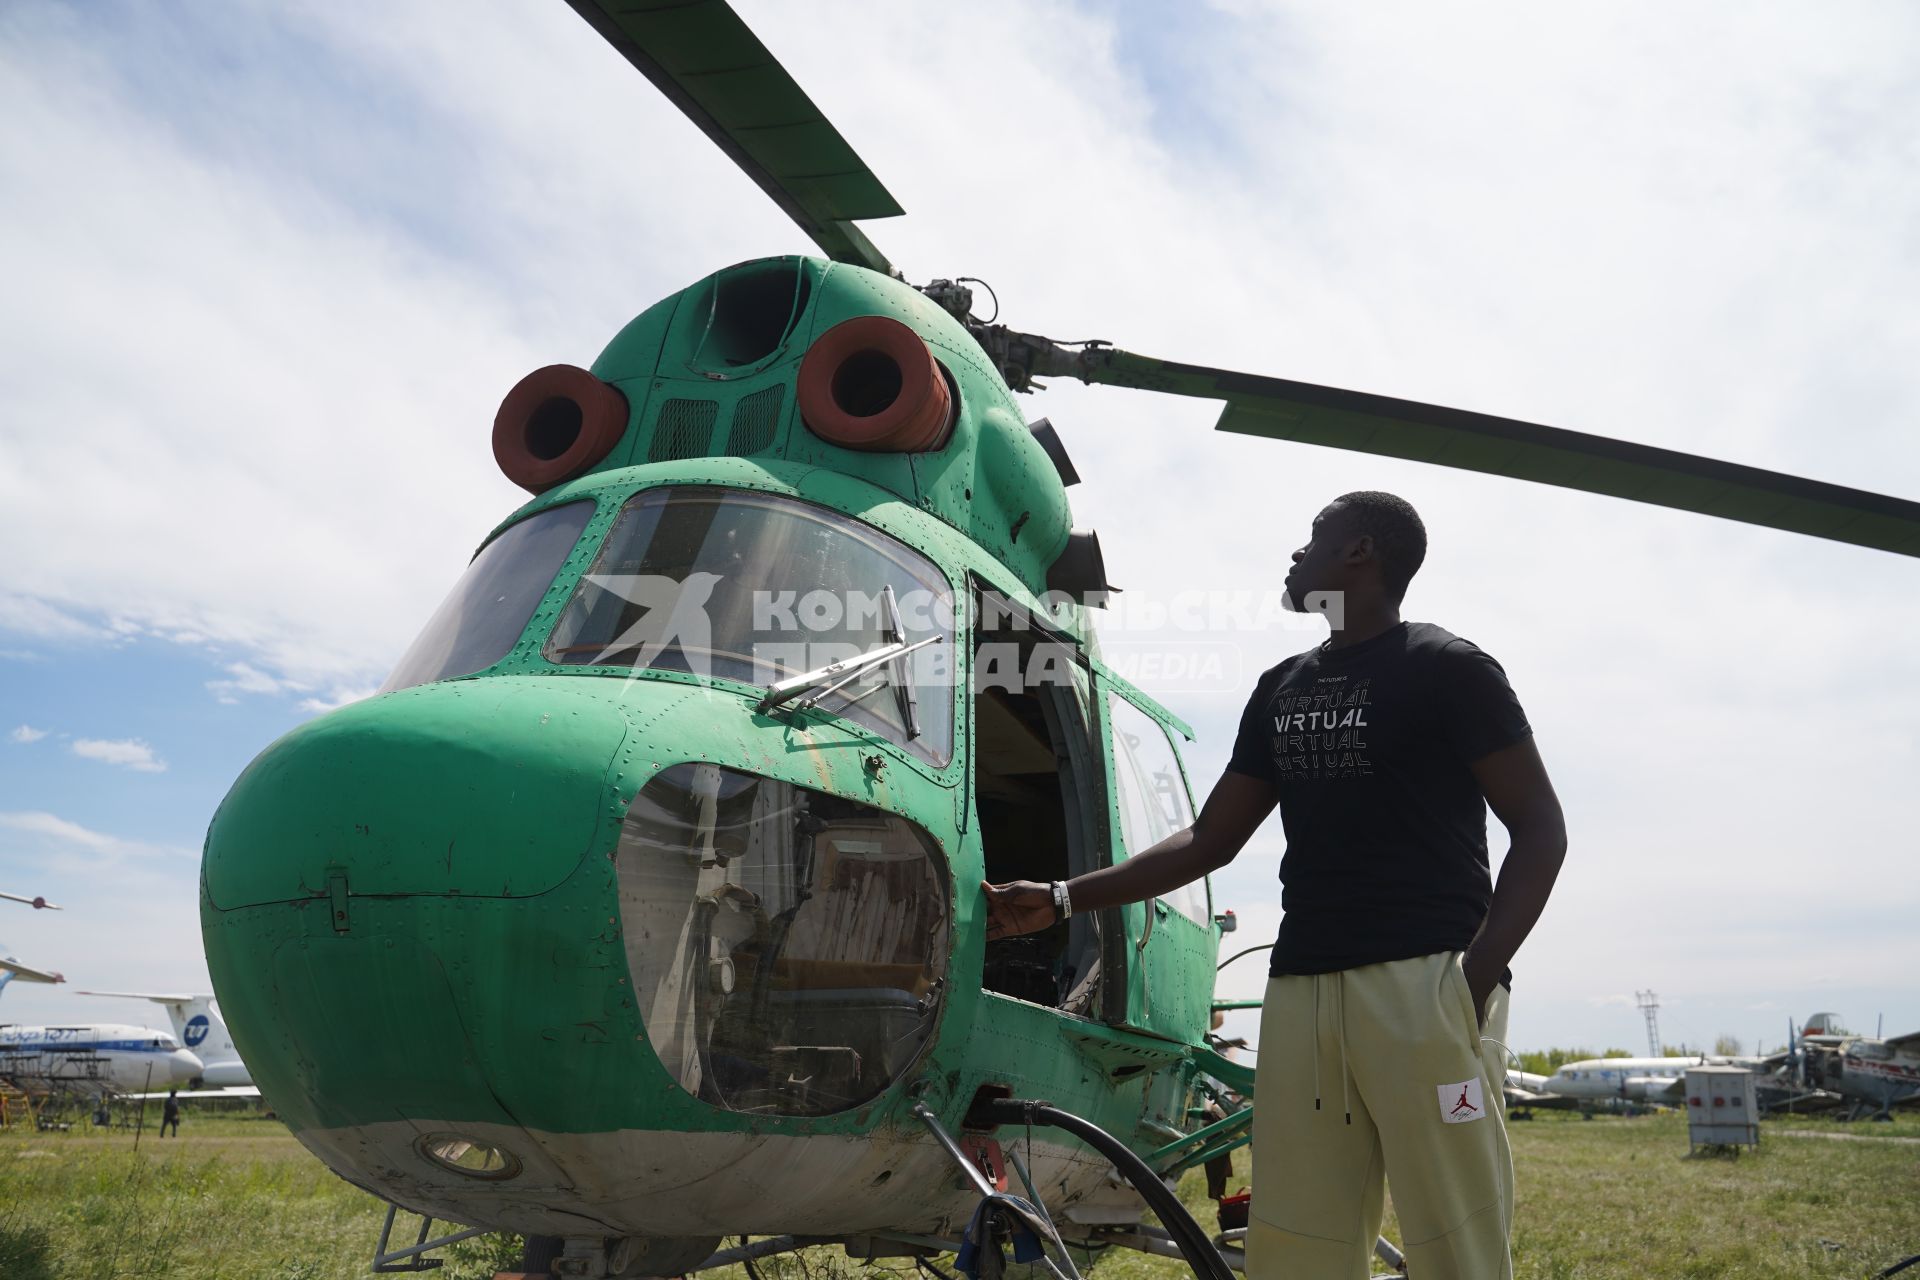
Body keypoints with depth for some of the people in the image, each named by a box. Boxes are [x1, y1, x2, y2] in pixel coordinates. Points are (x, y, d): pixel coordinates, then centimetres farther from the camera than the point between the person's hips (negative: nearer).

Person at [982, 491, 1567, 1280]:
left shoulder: (1447, 670, 3)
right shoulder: (1280, 689, 20)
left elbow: (1540, 828, -1)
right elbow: (1210, 841, 21)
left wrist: (1478, 972, -15)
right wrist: (1063, 899, 15)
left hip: (1423, 981, -5)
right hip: (1300, 990, 6)